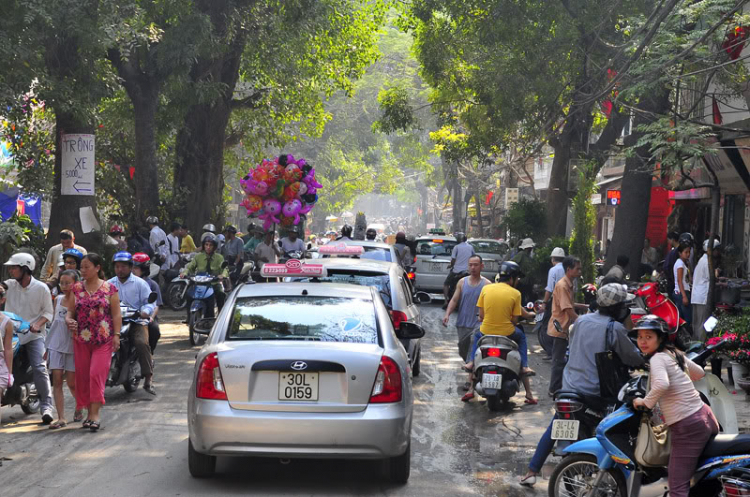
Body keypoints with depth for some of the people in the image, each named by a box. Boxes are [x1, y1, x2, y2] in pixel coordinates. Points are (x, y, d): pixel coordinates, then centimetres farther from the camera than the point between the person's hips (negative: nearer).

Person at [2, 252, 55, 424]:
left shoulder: (41, 288, -3)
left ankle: (46, 406, -14)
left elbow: (48, 312, 1)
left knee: (39, 368, -16)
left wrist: (38, 325, -15)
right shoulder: (9, 285, 4)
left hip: (34, 334, -3)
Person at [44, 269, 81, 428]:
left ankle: (80, 406, 33)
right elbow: (54, 322, 17)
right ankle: (61, 418, -3)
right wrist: (47, 347, 17)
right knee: (57, 381, -4)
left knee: (72, 382, 2)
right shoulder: (58, 299, 9)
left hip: (73, 345, -4)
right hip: (56, 345, 4)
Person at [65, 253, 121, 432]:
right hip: (81, 339, 4)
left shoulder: (109, 288, 0)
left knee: (97, 374, -12)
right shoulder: (76, 288, 8)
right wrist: (69, 320, -13)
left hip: (104, 339, -3)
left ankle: (96, 413, -9)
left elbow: (116, 314, 0)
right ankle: (89, 412, 17)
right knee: (82, 375, 5)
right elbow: (70, 310, 9)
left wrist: (116, 335, -7)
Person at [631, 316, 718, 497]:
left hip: (687, 427, -9)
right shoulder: (674, 353, 14)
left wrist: (646, 402, -15)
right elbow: (699, 373, 31)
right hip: (705, 416, 9)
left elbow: (661, 384, -31)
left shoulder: (657, 358, -11)